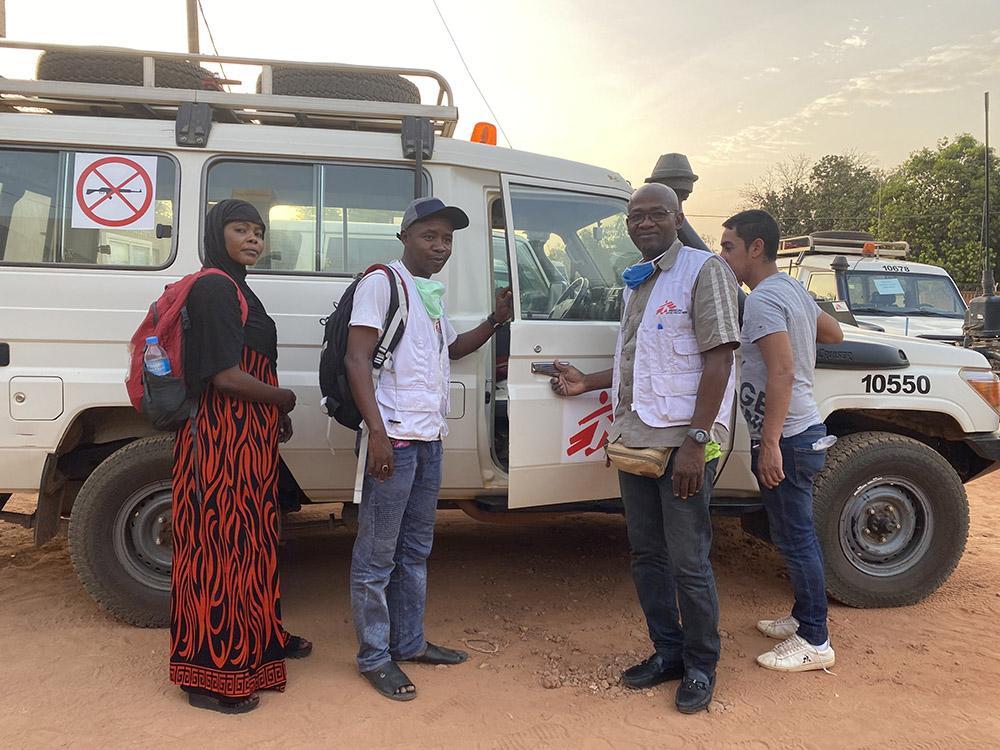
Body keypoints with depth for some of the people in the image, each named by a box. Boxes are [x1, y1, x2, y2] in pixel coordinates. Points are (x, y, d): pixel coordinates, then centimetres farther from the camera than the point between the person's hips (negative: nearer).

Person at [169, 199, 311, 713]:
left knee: (249, 539, 19)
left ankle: (259, 640, 35)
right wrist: (283, 399, -5)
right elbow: (226, 376, -21)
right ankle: (212, 676, 8)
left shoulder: (234, 289, 17)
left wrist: (276, 416, 8)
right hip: (224, 440, -10)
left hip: (246, 438, 10)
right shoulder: (214, 288, -14)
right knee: (223, 542, -3)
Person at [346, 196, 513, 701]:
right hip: (394, 437, -9)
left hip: (429, 438, 9)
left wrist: (494, 321, 17)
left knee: (415, 549, 16)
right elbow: (357, 360, -14)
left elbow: (452, 348, 33)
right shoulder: (383, 282, -7)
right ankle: (374, 656, 12)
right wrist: (377, 433, -21)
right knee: (377, 554, 1)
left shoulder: (431, 292, 18)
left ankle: (409, 642, 28)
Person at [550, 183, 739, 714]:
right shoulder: (636, 282, 17)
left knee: (688, 562, 0)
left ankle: (701, 667, 18)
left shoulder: (703, 269, -6)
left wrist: (696, 440, -20)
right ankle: (667, 652, 29)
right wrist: (586, 383, 18)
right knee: (647, 556, 13)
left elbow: (718, 357, -14)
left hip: (683, 443, -7)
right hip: (635, 440, 8)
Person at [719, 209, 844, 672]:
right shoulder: (793, 289, 12)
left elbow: (782, 374, -26)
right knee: (797, 535, 19)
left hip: (785, 438, -10)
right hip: (803, 430, 10)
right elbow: (834, 334, 27)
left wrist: (770, 443, -26)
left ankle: (814, 642, 9)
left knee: (795, 539, -1)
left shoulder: (763, 299, -18)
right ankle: (803, 617, 32)